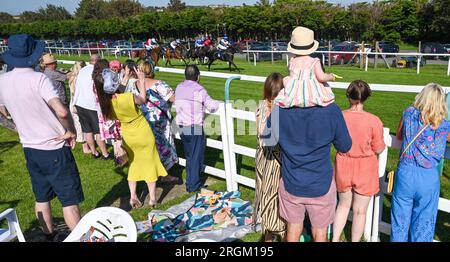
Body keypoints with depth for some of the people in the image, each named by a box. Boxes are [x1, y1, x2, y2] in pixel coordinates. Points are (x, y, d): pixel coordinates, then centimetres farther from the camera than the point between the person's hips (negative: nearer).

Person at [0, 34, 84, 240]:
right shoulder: (38, 79, -18)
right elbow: (62, 111, -30)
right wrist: (71, 131, -13)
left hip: (29, 149, 7)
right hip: (54, 149, -7)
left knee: (41, 197, 20)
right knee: (70, 200, 2)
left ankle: (49, 235, 35)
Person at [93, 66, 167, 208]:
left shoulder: (106, 103, -16)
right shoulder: (128, 98, -32)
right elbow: (143, 100, -11)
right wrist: (142, 81, -1)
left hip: (128, 136, 4)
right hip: (143, 134, -4)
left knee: (133, 164, 24)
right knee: (149, 164, 13)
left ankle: (133, 197, 25)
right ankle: (152, 198, 22)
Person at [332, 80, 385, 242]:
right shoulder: (374, 121, -20)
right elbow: (379, 149, -10)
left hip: (343, 167, 3)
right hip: (365, 170, -2)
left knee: (344, 204, 24)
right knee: (360, 210, 15)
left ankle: (335, 239, 29)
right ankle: (355, 241, 31)